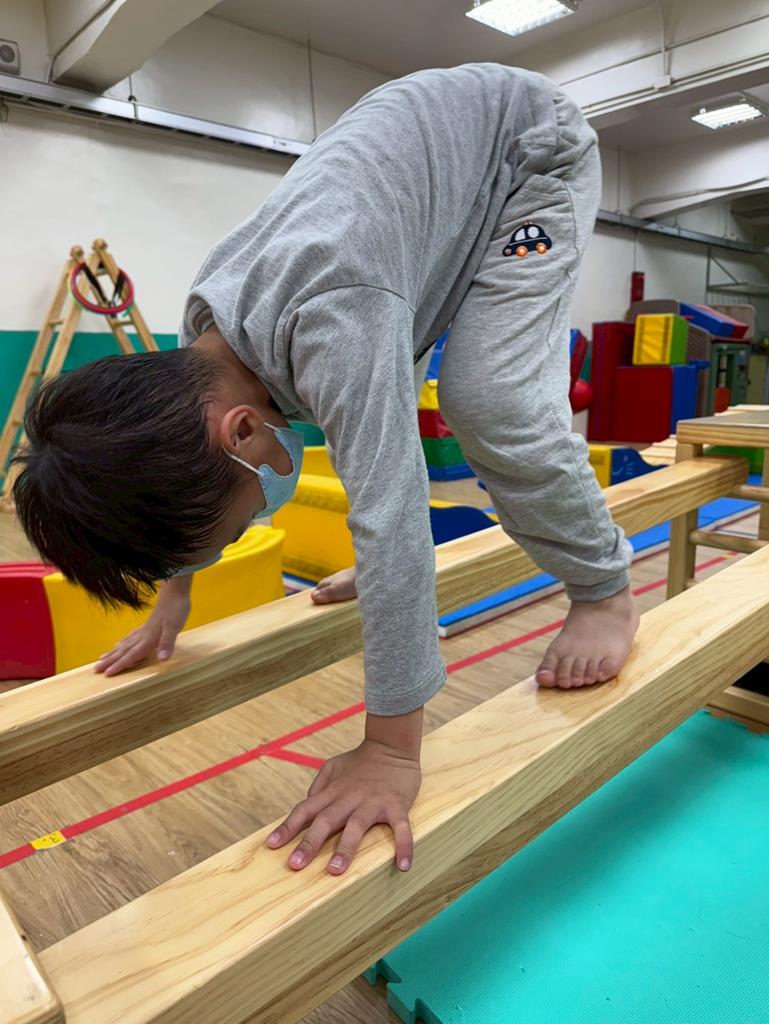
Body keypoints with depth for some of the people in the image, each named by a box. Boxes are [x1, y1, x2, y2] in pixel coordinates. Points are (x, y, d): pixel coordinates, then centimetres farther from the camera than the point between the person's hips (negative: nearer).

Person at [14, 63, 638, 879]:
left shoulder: (331, 323, -42)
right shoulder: (200, 336, -13)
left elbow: (388, 512, -45)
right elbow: (187, 487, 1)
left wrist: (391, 750, -40)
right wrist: (172, 595, 8)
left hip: (527, 147, -6)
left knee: (488, 400, -27)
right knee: (367, 397, 2)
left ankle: (602, 589, -7)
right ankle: (386, 568, 19)